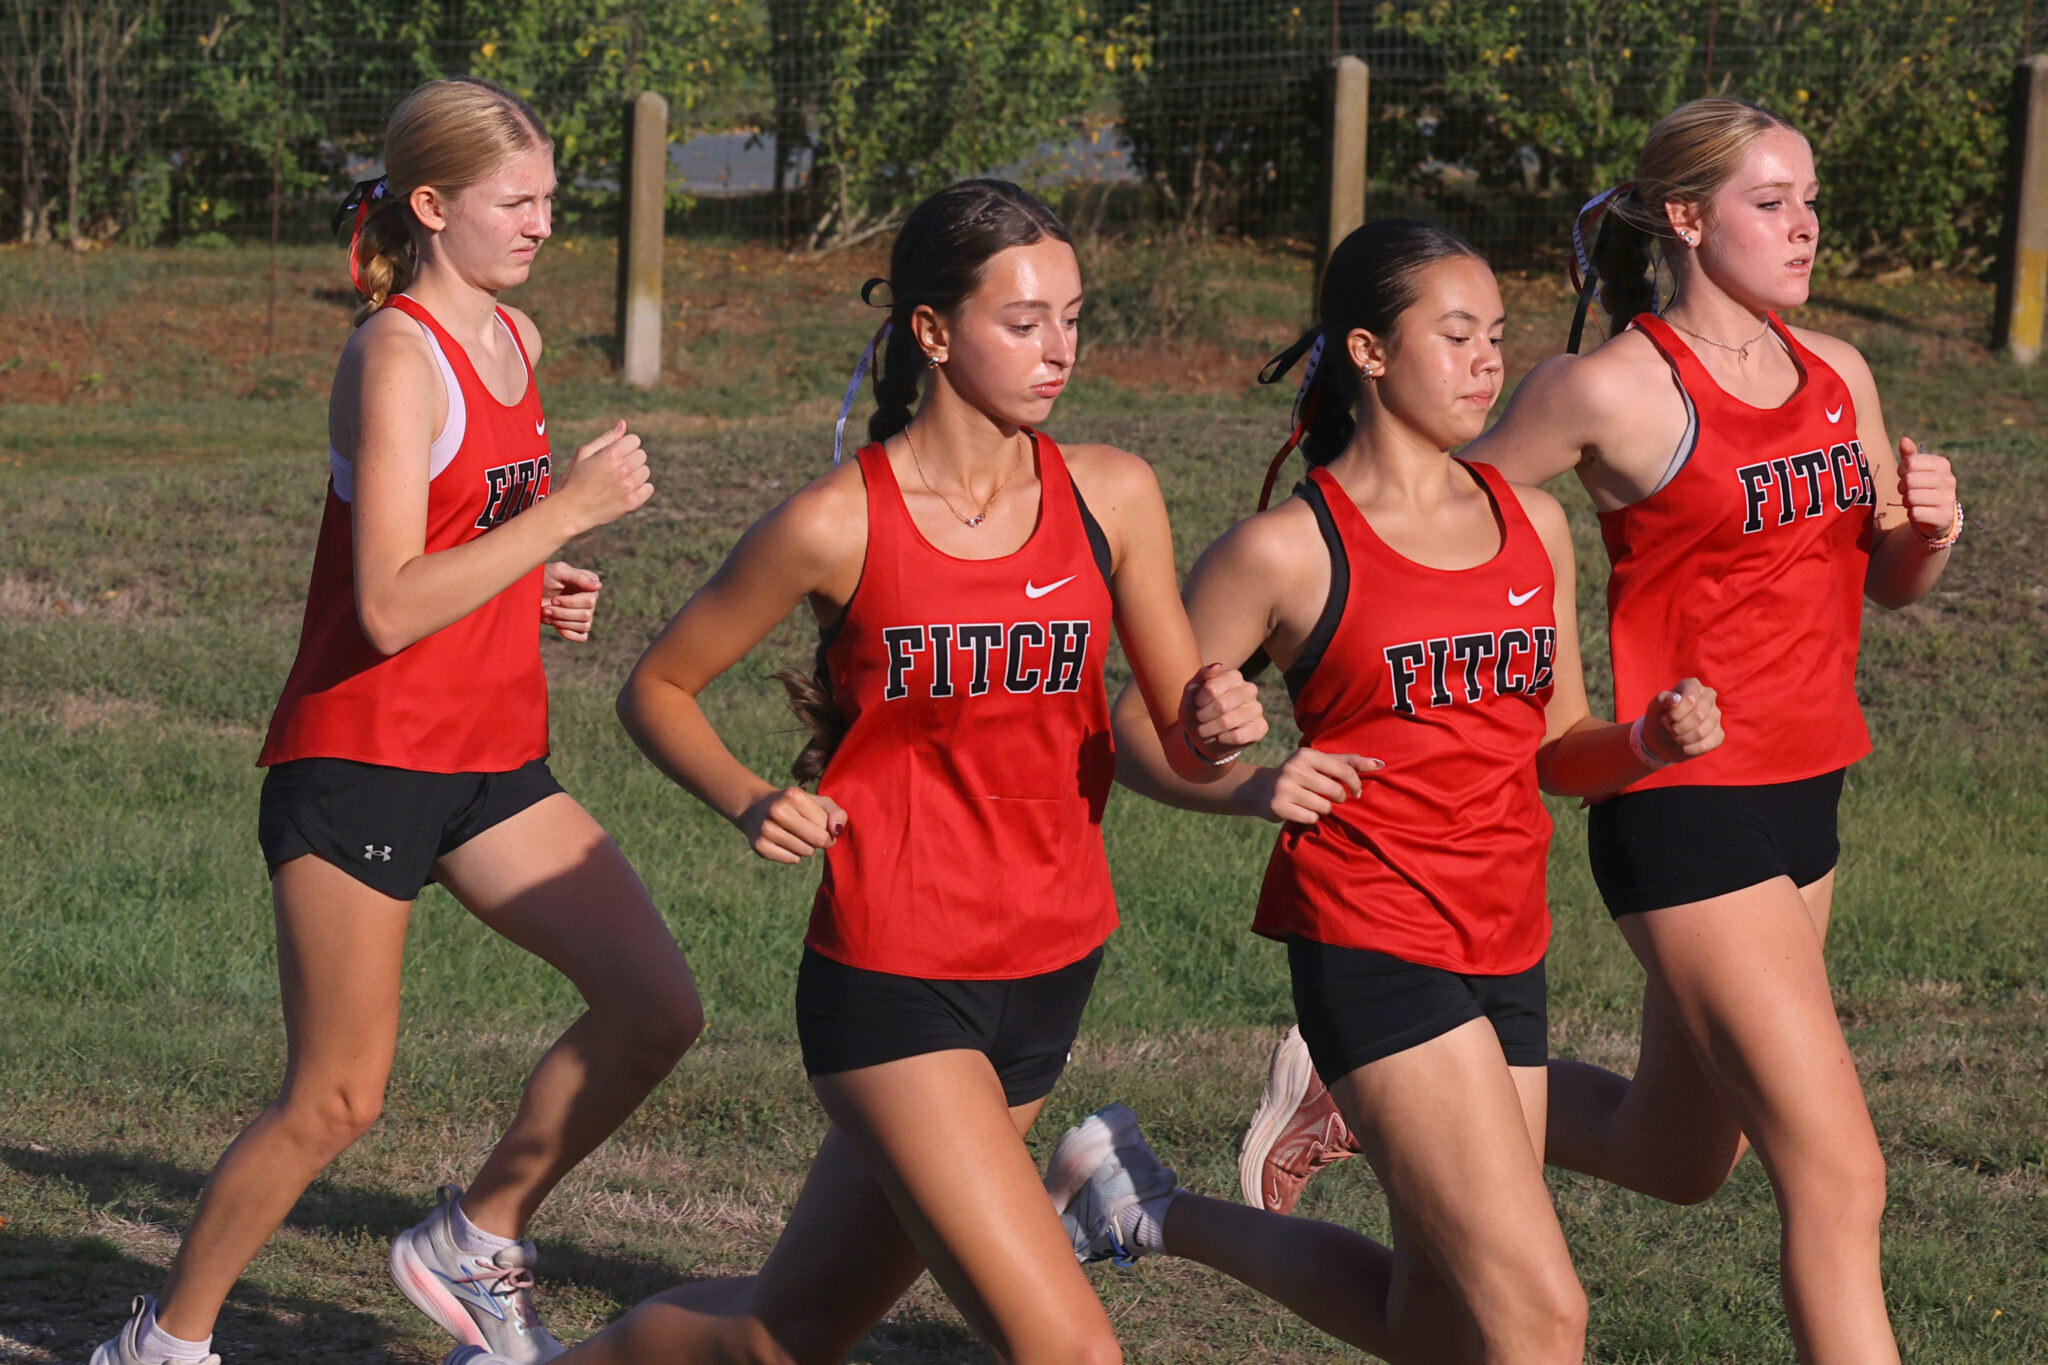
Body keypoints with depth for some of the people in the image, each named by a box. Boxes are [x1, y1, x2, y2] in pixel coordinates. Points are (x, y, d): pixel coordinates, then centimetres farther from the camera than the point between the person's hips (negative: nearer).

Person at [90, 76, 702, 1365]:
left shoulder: (514, 341, 10)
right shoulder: (397, 354, -16)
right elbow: (390, 607, -24)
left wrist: (537, 589, 8)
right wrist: (566, 510, -23)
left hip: (493, 766, 8)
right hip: (360, 763, -8)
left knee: (657, 1007, -5)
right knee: (337, 1102, -2)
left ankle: (477, 1241, 12)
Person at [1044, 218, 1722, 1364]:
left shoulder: (1533, 524, 10)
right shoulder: (1291, 550, -8)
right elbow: (1141, 732, -2)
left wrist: (1648, 743, -3)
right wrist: (1250, 786, -21)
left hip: (1507, 949, 7)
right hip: (1373, 940, -7)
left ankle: (1161, 1215, 31)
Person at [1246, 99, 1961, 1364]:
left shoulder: (1838, 377, 7)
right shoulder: (1615, 389, -13)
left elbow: (1888, 584, 17)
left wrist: (1929, 530, -5)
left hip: (1803, 803, 8)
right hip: (1687, 815, -8)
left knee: (1678, 1157, 20)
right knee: (1838, 1177, -10)